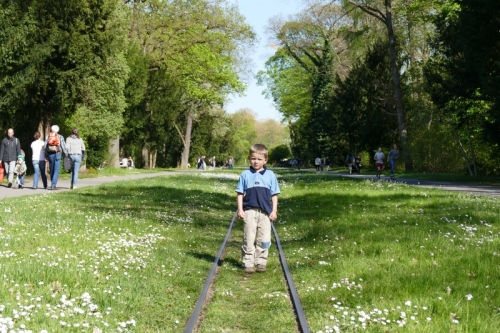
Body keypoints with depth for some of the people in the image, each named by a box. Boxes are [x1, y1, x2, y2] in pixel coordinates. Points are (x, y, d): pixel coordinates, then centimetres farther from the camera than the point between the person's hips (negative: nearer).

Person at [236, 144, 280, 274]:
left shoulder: (270, 175, 5)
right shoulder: (245, 175, 4)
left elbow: (274, 194, 8)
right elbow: (240, 193, 5)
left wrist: (274, 210, 2)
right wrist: (240, 209, -2)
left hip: (265, 212, 1)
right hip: (249, 211, -1)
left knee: (264, 239, 3)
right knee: (249, 239, 1)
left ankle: (261, 262, 13)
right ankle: (248, 263, 7)